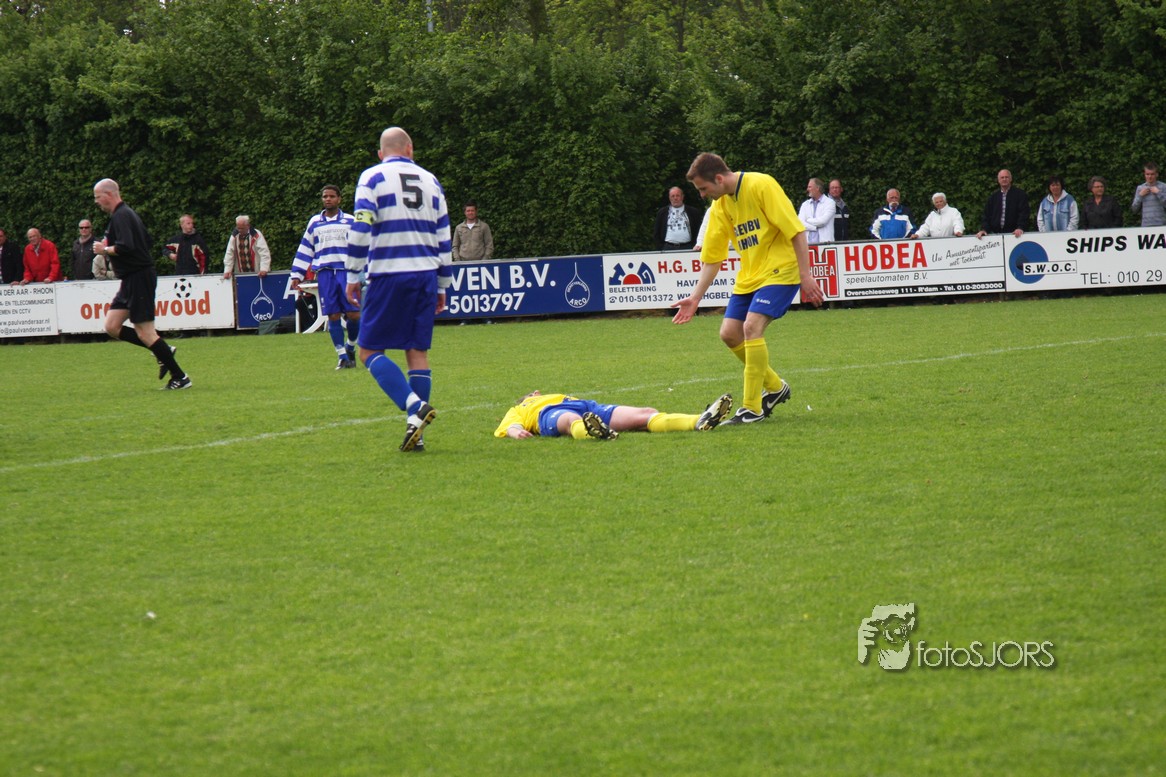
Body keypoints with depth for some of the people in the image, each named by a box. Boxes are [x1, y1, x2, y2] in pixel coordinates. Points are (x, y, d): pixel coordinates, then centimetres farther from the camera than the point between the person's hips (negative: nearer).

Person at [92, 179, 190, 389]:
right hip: (131, 279, 10)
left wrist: (105, 250, -11)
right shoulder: (126, 213, 18)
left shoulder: (121, 216, -14)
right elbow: (149, 243, 25)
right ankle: (163, 352, 9)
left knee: (144, 331, -8)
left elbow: (126, 246, -28)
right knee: (112, 326, 7)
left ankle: (180, 377, -5)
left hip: (138, 278, -10)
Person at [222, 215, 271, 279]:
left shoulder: (256, 235, -12)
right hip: (240, 274, 3)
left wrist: (263, 269, -29)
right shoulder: (234, 236, 1)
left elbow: (264, 253, -17)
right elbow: (229, 254, 2)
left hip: (257, 273, -3)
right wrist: (227, 270, -6)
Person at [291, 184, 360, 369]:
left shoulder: (350, 222, 10)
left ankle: (350, 346, 18)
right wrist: (297, 275, 12)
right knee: (333, 316, -3)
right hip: (325, 273, 1)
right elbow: (305, 250, 18)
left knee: (354, 315, -8)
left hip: (347, 272, -1)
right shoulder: (314, 223, 15)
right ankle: (342, 356, 5)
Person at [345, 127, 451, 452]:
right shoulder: (430, 181, 14)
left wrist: (353, 276, -2)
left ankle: (416, 407, -19)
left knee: (370, 350, 0)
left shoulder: (373, 177, 2)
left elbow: (360, 229, -8)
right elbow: (444, 237, 15)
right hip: (426, 274, 4)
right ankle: (417, 433, 2)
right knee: (418, 350, 7)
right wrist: (442, 287, 19)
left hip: (388, 275, -4)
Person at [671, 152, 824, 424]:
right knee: (729, 333, 2)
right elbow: (712, 258, 14)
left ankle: (752, 408, -15)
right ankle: (775, 387, 22)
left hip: (779, 269, -8)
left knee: (752, 327, -21)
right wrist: (695, 298, 9)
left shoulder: (761, 185, -15)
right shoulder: (720, 207, 8)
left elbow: (796, 231, -16)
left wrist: (805, 275, -19)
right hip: (749, 275, 8)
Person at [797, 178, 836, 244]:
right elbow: (800, 223, 2)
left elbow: (823, 221, -10)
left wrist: (808, 220, 4)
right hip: (808, 243, 3)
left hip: (824, 241, -3)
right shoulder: (805, 204, 16)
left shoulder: (829, 202, 3)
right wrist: (815, 227, -8)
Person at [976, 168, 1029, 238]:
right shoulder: (993, 196, 16)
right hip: (995, 234, 3)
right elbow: (987, 215, 13)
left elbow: (1024, 213, -4)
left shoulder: (1019, 194, 5)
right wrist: (984, 229, -4)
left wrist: (1020, 228, -19)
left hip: (1013, 234, -3)